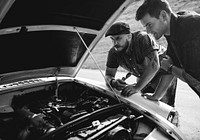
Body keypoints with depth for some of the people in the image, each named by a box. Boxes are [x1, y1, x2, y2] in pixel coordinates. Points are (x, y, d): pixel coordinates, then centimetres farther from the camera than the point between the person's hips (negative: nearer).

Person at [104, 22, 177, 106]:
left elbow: (154, 66, -39)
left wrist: (137, 87, -46)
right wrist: (112, 82, -36)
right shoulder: (114, 53, -14)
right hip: (143, 80, 5)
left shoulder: (143, 39, -31)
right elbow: (108, 75, -10)